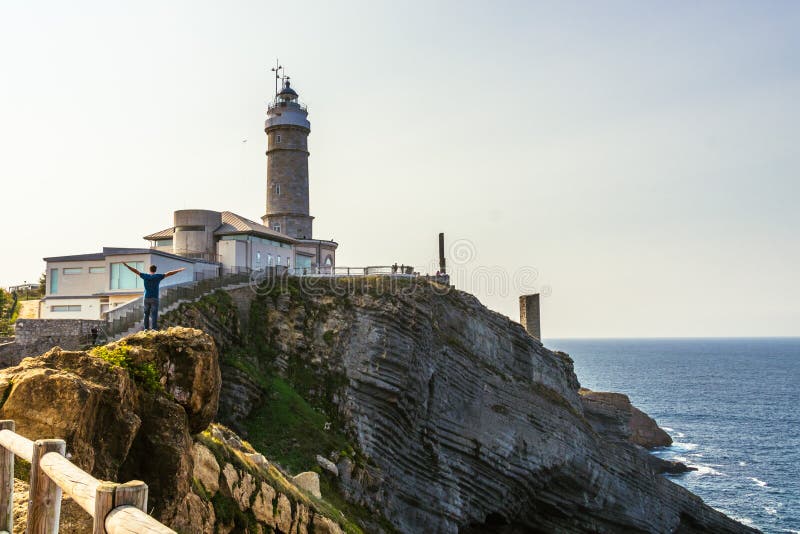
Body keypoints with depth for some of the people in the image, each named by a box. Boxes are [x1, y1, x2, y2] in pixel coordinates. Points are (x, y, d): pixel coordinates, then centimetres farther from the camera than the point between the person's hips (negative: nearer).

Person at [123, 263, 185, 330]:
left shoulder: (145, 276, 1)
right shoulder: (158, 276, -4)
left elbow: (135, 271, 8)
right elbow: (169, 273, -4)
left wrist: (127, 266, 18)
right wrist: (179, 270, -1)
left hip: (146, 298, 2)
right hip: (154, 298, -2)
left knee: (146, 314, 9)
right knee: (154, 314, -4)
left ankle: (146, 328, 7)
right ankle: (154, 329, -10)